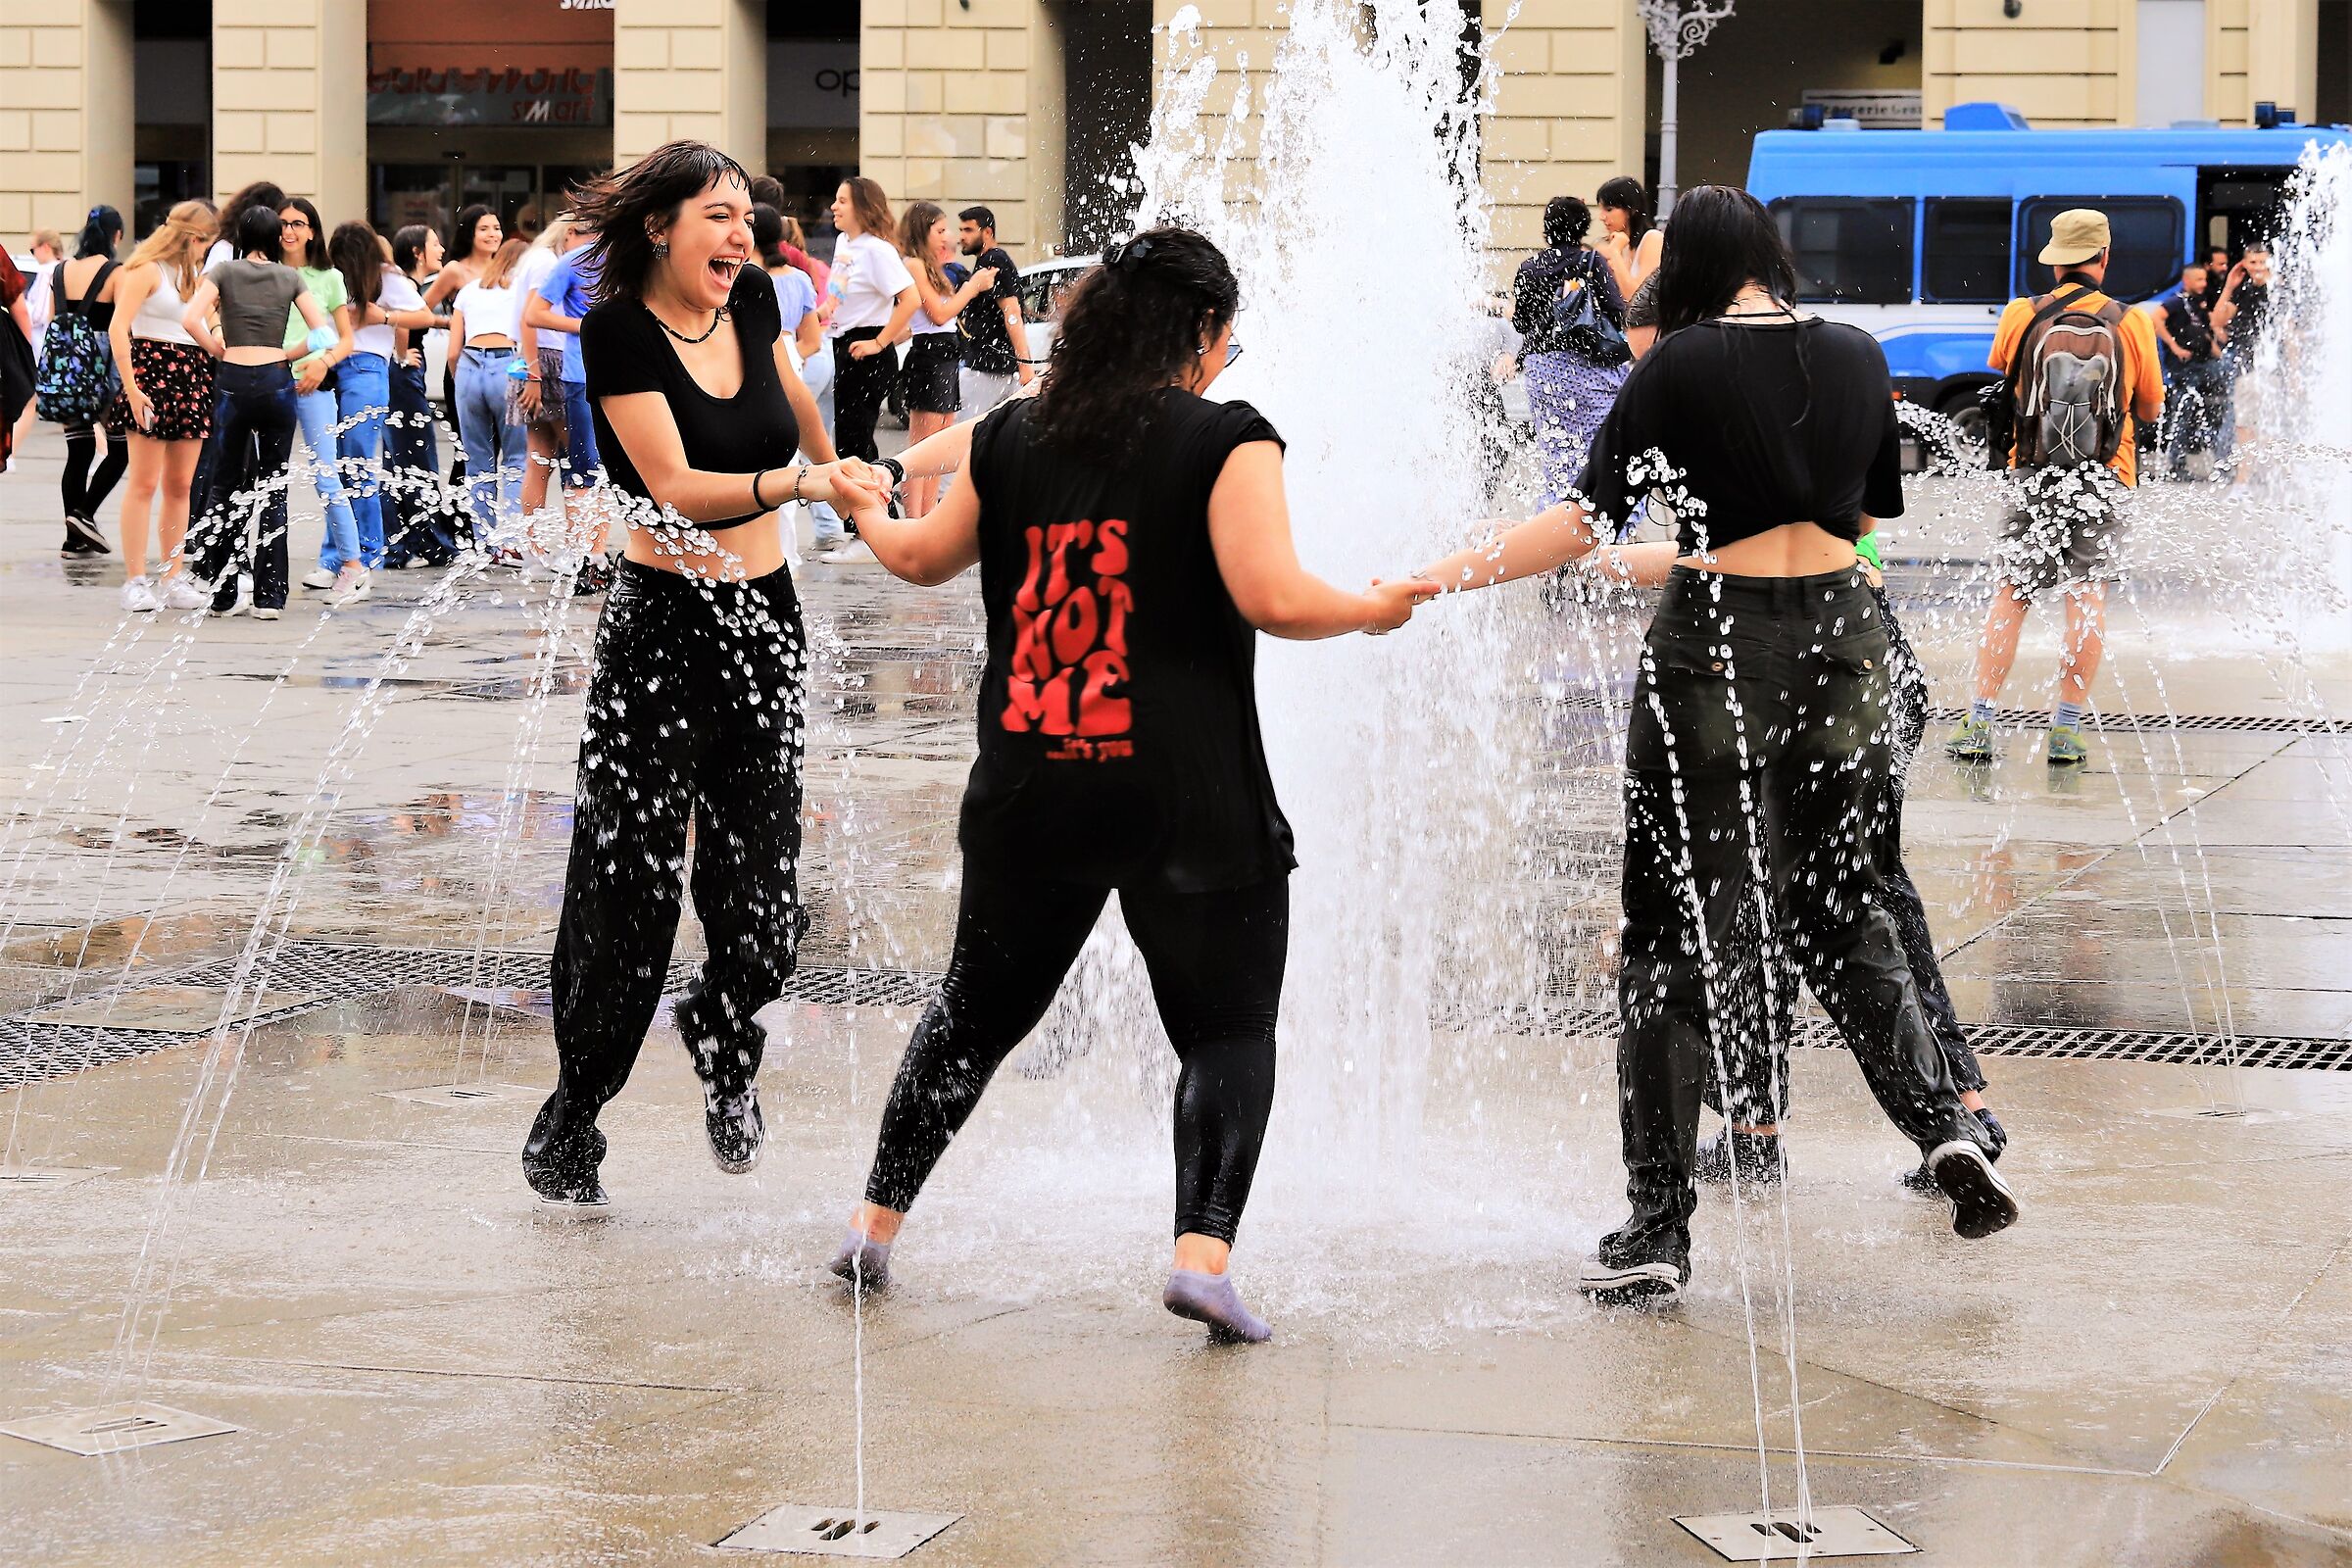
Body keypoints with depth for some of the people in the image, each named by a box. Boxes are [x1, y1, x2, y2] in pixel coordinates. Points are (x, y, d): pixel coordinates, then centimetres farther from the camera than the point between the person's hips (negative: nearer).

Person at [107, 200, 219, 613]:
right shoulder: (147, 270, -5)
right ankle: (135, 580, -5)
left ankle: (175, 578, 11)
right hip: (153, 376, -7)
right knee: (144, 483, -6)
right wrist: (131, 386, -19)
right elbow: (118, 329, -13)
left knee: (180, 485, 8)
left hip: (192, 379, 7)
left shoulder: (195, 275, 19)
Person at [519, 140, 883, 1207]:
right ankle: (570, 1118, 12)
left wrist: (831, 458, 43)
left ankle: (721, 1028, 33)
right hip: (661, 626, -5)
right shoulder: (618, 330, -11)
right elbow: (677, 487, -19)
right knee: (628, 882, -3)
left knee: (765, 898, 1)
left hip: (766, 617, 5)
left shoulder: (753, 300, 5)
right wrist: (799, 484, -31)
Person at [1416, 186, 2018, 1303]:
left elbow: (1586, 518, -11)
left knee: (1672, 938, 2)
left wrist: (1436, 581, -6)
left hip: (1717, 648, -4)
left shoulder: (1682, 365, -8)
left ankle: (1657, 1228, 2)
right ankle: (1941, 1121, 6)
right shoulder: (1857, 358, 6)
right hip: (1841, 642, 5)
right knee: (1838, 913, 22)